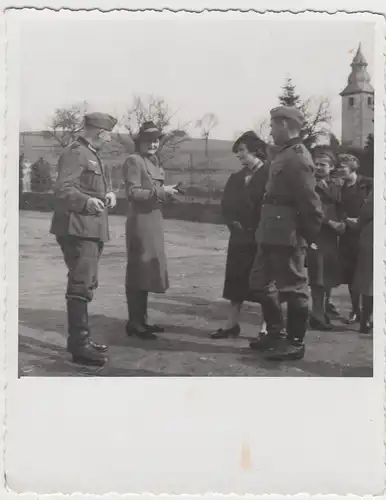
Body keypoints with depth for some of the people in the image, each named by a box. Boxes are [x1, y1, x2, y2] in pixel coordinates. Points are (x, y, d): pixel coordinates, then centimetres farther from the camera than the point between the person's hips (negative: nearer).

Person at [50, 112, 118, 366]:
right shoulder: (75, 153, -13)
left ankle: (80, 338, 30)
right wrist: (86, 201, -41)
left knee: (87, 285, 18)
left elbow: (99, 185, 20)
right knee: (81, 286, -12)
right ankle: (79, 345, -8)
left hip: (92, 229, 11)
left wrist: (109, 193, -2)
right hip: (77, 229, -11)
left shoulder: (91, 154, 19)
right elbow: (62, 189, -24)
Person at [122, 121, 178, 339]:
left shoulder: (154, 162, 18)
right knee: (138, 271, -4)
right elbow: (133, 192, -17)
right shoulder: (133, 161, -8)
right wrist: (160, 192, -19)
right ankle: (134, 323, 4)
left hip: (154, 221, 9)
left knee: (148, 270, 13)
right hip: (140, 221, -9)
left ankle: (142, 319, 22)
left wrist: (167, 191, 6)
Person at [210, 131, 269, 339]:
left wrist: (258, 228, -14)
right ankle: (232, 325, 18)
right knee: (236, 281, 9)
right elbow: (226, 205, 10)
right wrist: (233, 224, -4)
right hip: (239, 237, 6)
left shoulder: (269, 174, -8)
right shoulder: (236, 177, 12)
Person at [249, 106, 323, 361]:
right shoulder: (285, 154, 14)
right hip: (272, 234, 10)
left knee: (293, 288, 2)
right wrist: (265, 230, 15)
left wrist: (311, 237, -13)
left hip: (288, 236, -10)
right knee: (261, 282, 17)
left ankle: (295, 344, 15)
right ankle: (275, 334, 30)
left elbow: (310, 202, -19)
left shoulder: (297, 158, -16)